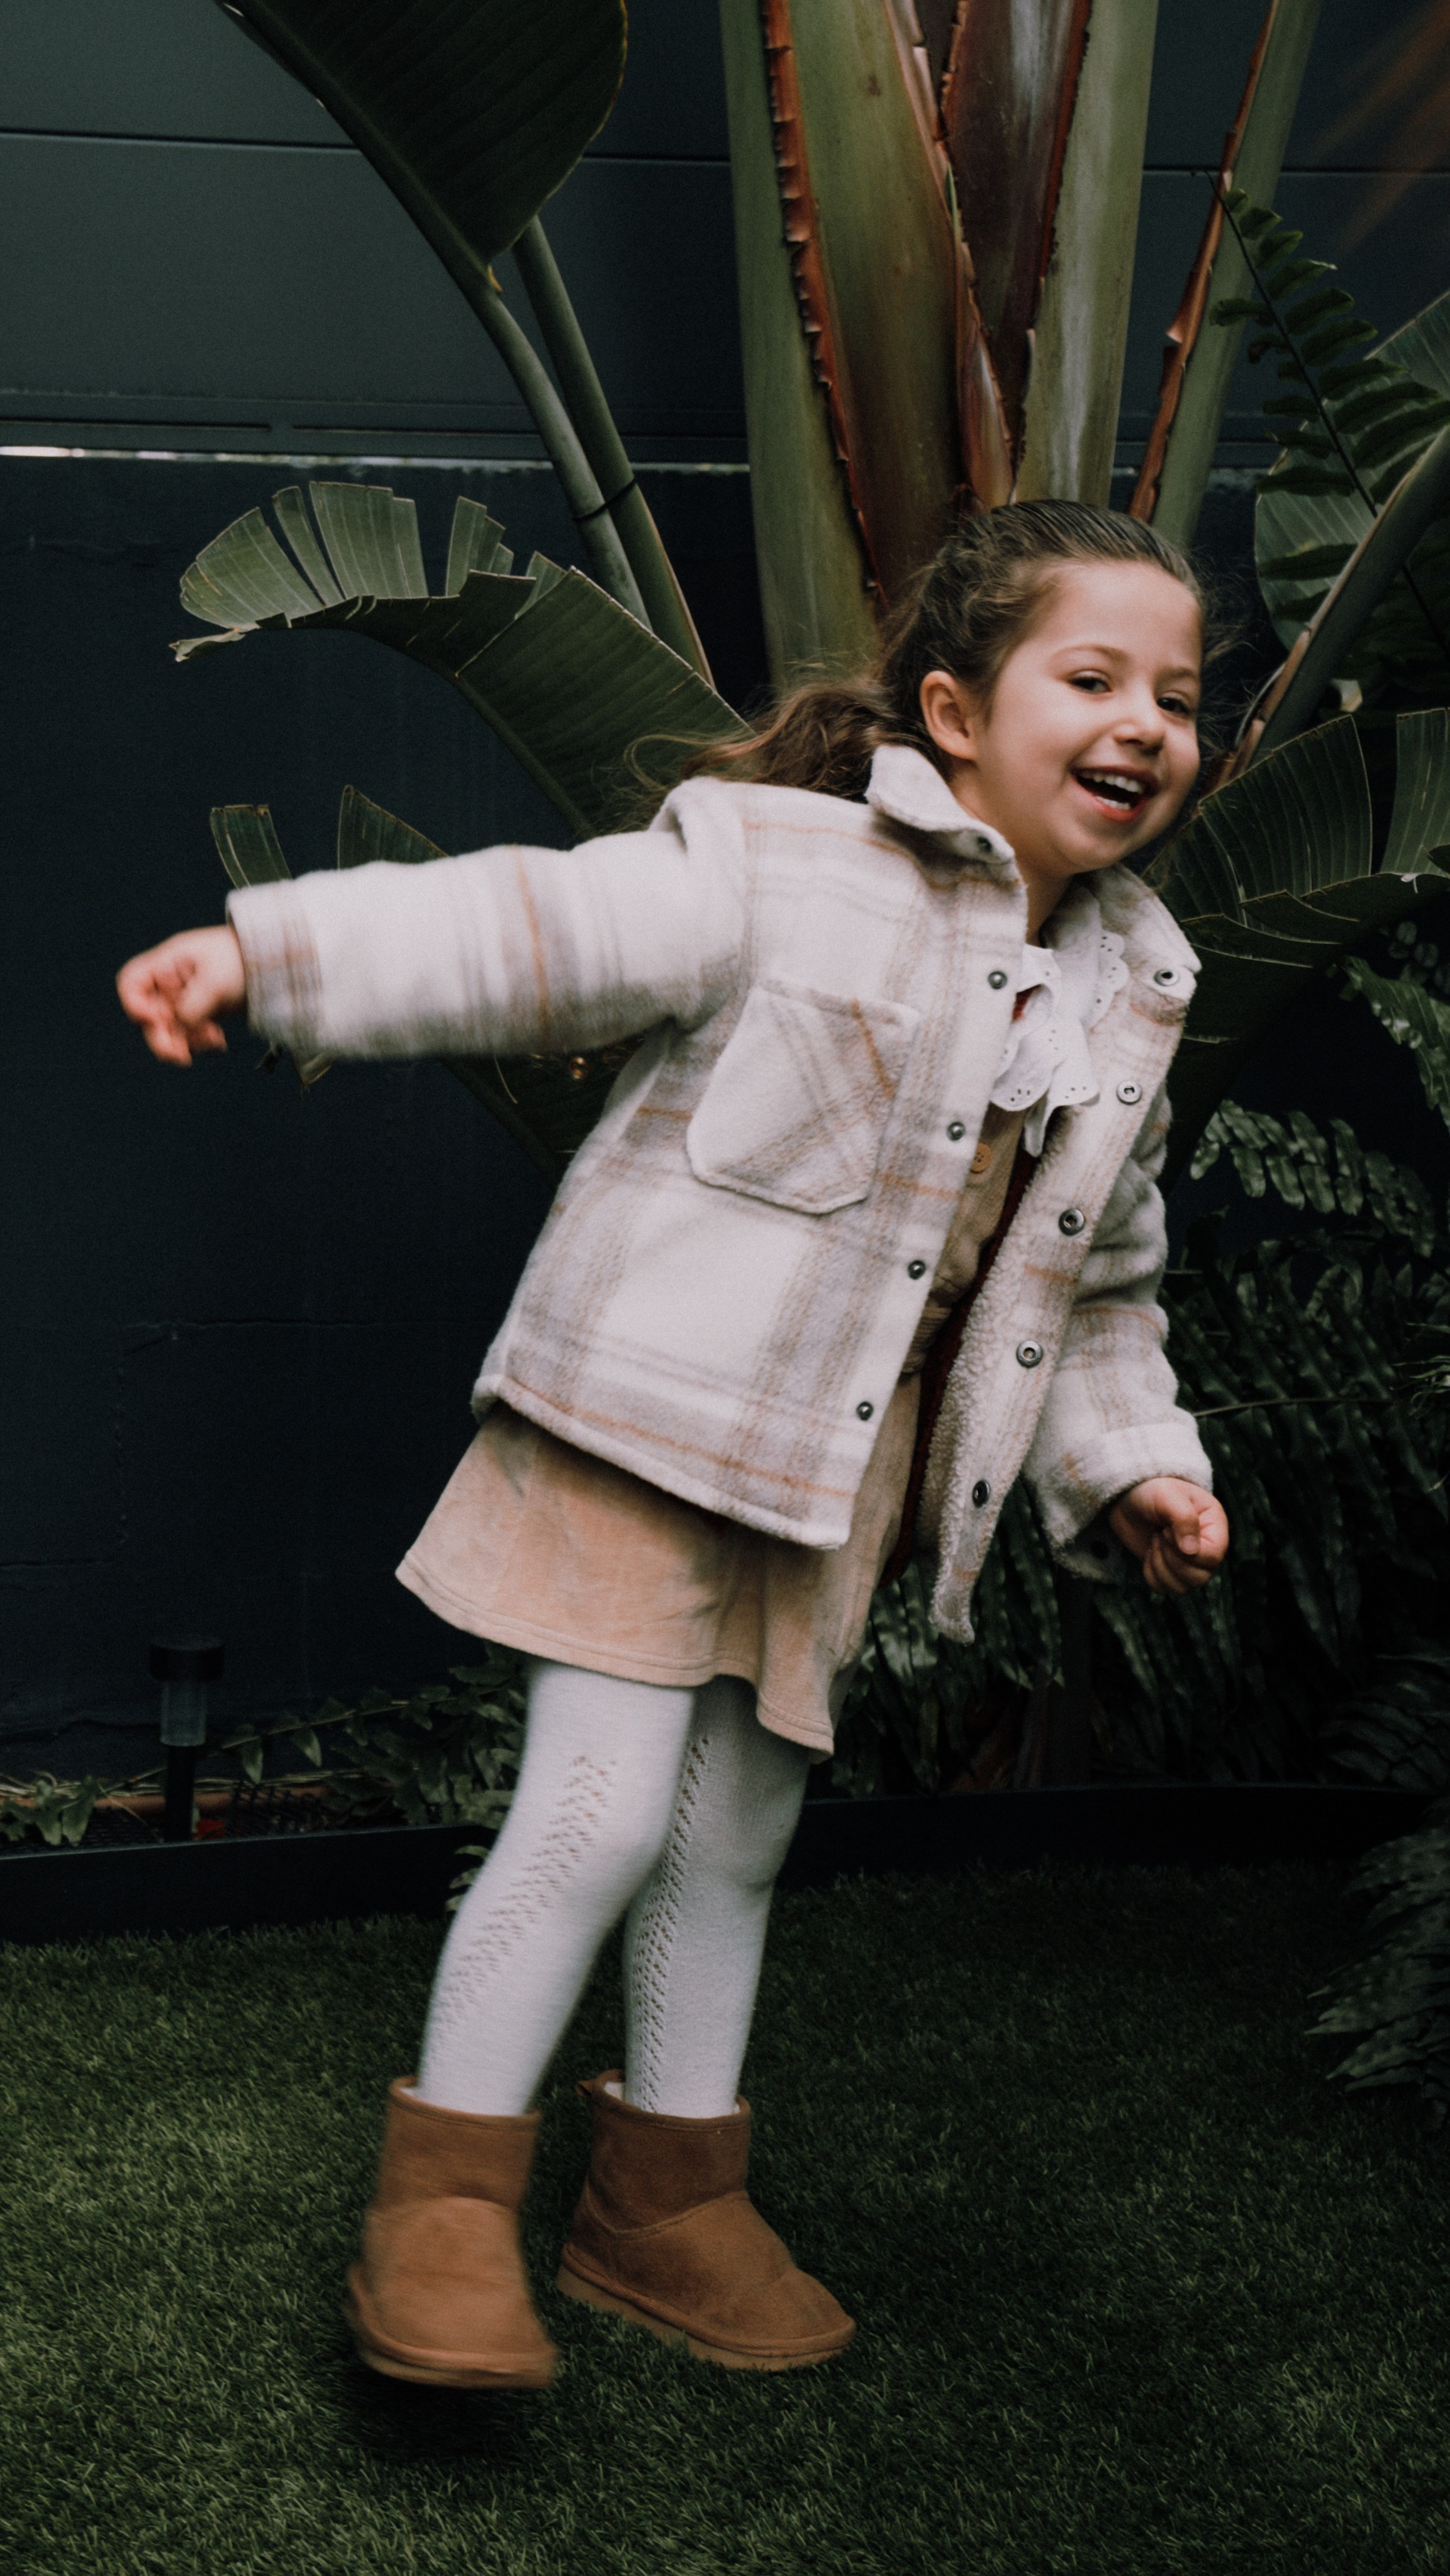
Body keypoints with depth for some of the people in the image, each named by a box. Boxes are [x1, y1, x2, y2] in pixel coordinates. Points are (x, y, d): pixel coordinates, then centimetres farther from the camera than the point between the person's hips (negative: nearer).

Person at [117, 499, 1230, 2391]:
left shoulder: (1129, 996, 8)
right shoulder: (783, 867, -12)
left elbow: (1101, 1276, 18)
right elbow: (536, 930, -21)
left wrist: (1135, 1461, 8)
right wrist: (269, 953, -31)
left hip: (839, 1483, 6)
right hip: (654, 1423, -6)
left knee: (736, 1842, 16)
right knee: (600, 1813, -8)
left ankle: (667, 2201, 33)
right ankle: (444, 2201, 10)